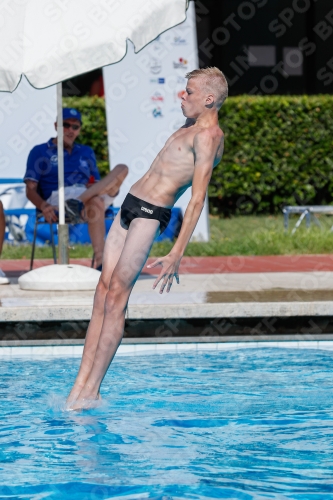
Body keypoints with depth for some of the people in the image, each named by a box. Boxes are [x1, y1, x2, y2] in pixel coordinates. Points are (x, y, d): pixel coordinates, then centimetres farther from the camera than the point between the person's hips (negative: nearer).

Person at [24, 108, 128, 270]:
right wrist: (43, 206, -20)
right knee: (96, 203, -40)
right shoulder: (40, 152, 14)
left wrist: (94, 187, -6)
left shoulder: (86, 152, 29)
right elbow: (31, 190, 4)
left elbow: (97, 183, 23)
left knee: (121, 170, -24)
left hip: (89, 194, 5)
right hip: (58, 196, -5)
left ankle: (79, 203, -40)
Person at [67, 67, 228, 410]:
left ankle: (90, 392, -11)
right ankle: (81, 386, -1)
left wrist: (176, 254, -24)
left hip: (149, 214, -9)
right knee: (103, 292, 2)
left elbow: (198, 198, -19)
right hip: (130, 206, 9)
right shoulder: (190, 127, 18)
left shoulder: (207, 135, -12)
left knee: (116, 296, -12)